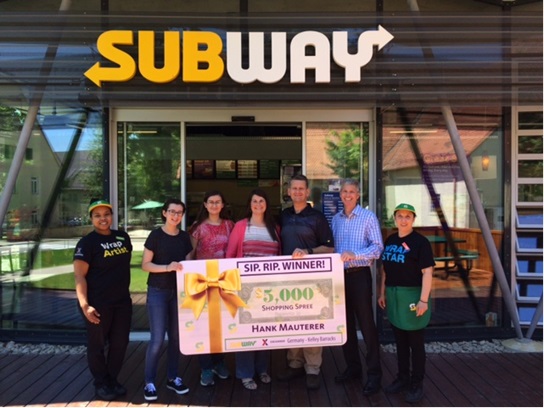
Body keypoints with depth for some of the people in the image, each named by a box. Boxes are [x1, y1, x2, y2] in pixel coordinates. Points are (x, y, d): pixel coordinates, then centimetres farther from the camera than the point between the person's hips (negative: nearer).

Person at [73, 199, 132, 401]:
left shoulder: (123, 237, 6)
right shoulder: (87, 242, -11)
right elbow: (79, 276, -15)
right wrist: (84, 304, -23)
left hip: (122, 300, 6)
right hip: (98, 303, -6)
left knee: (120, 343, 13)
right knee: (97, 345, 9)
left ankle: (112, 379, 32)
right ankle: (101, 384, 27)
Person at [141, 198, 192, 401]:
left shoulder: (185, 237, 5)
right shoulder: (156, 235, -8)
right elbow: (145, 265, -10)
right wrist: (167, 267, -24)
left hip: (179, 292, 5)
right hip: (158, 292, -4)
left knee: (176, 336, 11)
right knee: (157, 339, -5)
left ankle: (172, 378, 26)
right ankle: (149, 382, 12)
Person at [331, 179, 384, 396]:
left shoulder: (368, 217, -5)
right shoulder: (336, 219, 11)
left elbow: (377, 247, -12)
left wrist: (354, 254, -25)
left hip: (359, 275, -5)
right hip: (340, 275, 6)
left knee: (366, 324, -2)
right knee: (345, 323, 13)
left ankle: (374, 374, 8)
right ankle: (353, 367, 27)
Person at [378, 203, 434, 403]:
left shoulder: (420, 242, -10)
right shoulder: (390, 240, 9)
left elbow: (427, 272, -14)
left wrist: (424, 299, -19)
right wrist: (382, 293, 14)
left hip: (412, 295, -6)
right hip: (393, 295, 6)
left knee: (415, 341, 6)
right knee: (400, 340, 16)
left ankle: (417, 383, 19)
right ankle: (402, 377, 30)